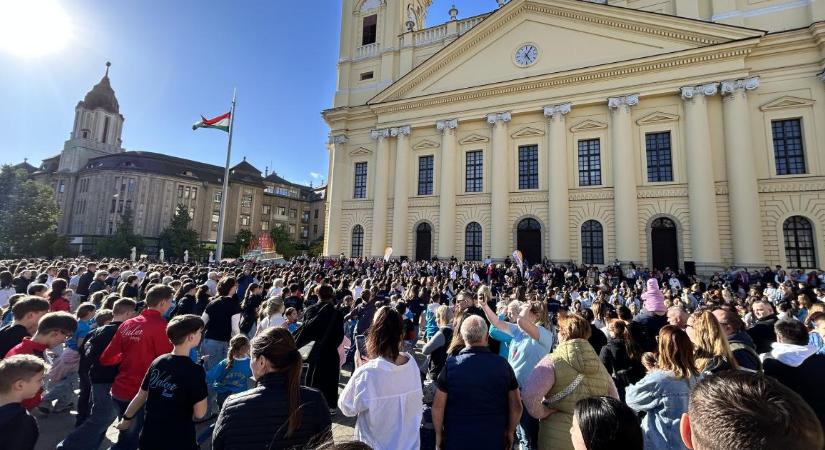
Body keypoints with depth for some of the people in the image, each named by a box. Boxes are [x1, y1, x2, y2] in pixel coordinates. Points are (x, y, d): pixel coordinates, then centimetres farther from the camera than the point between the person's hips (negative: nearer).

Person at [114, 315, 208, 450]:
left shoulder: (157, 362, -1)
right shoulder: (195, 370, -21)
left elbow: (141, 396, 11)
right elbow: (199, 413, -17)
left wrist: (125, 419, 28)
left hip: (149, 438, 6)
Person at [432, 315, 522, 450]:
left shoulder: (451, 364, -15)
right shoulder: (503, 364, -10)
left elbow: (438, 407, -10)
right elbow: (516, 406, -3)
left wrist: (439, 434, 5)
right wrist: (510, 432, 12)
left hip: (457, 439, -1)